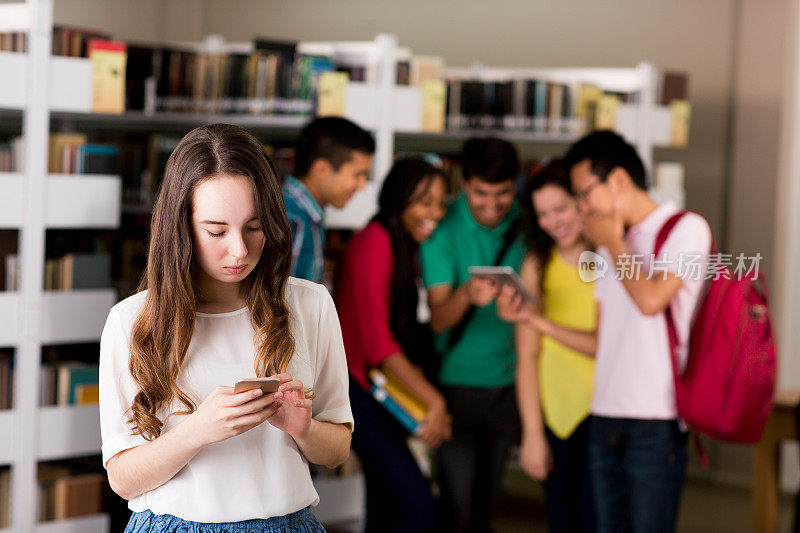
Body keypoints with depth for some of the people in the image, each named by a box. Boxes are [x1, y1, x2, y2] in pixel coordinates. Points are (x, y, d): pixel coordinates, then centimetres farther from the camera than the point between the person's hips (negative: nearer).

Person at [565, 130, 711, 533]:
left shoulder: (686, 228, -2)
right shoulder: (610, 249, 19)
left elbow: (650, 299, -17)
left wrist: (614, 243, -3)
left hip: (655, 424, -7)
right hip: (605, 420, 7)